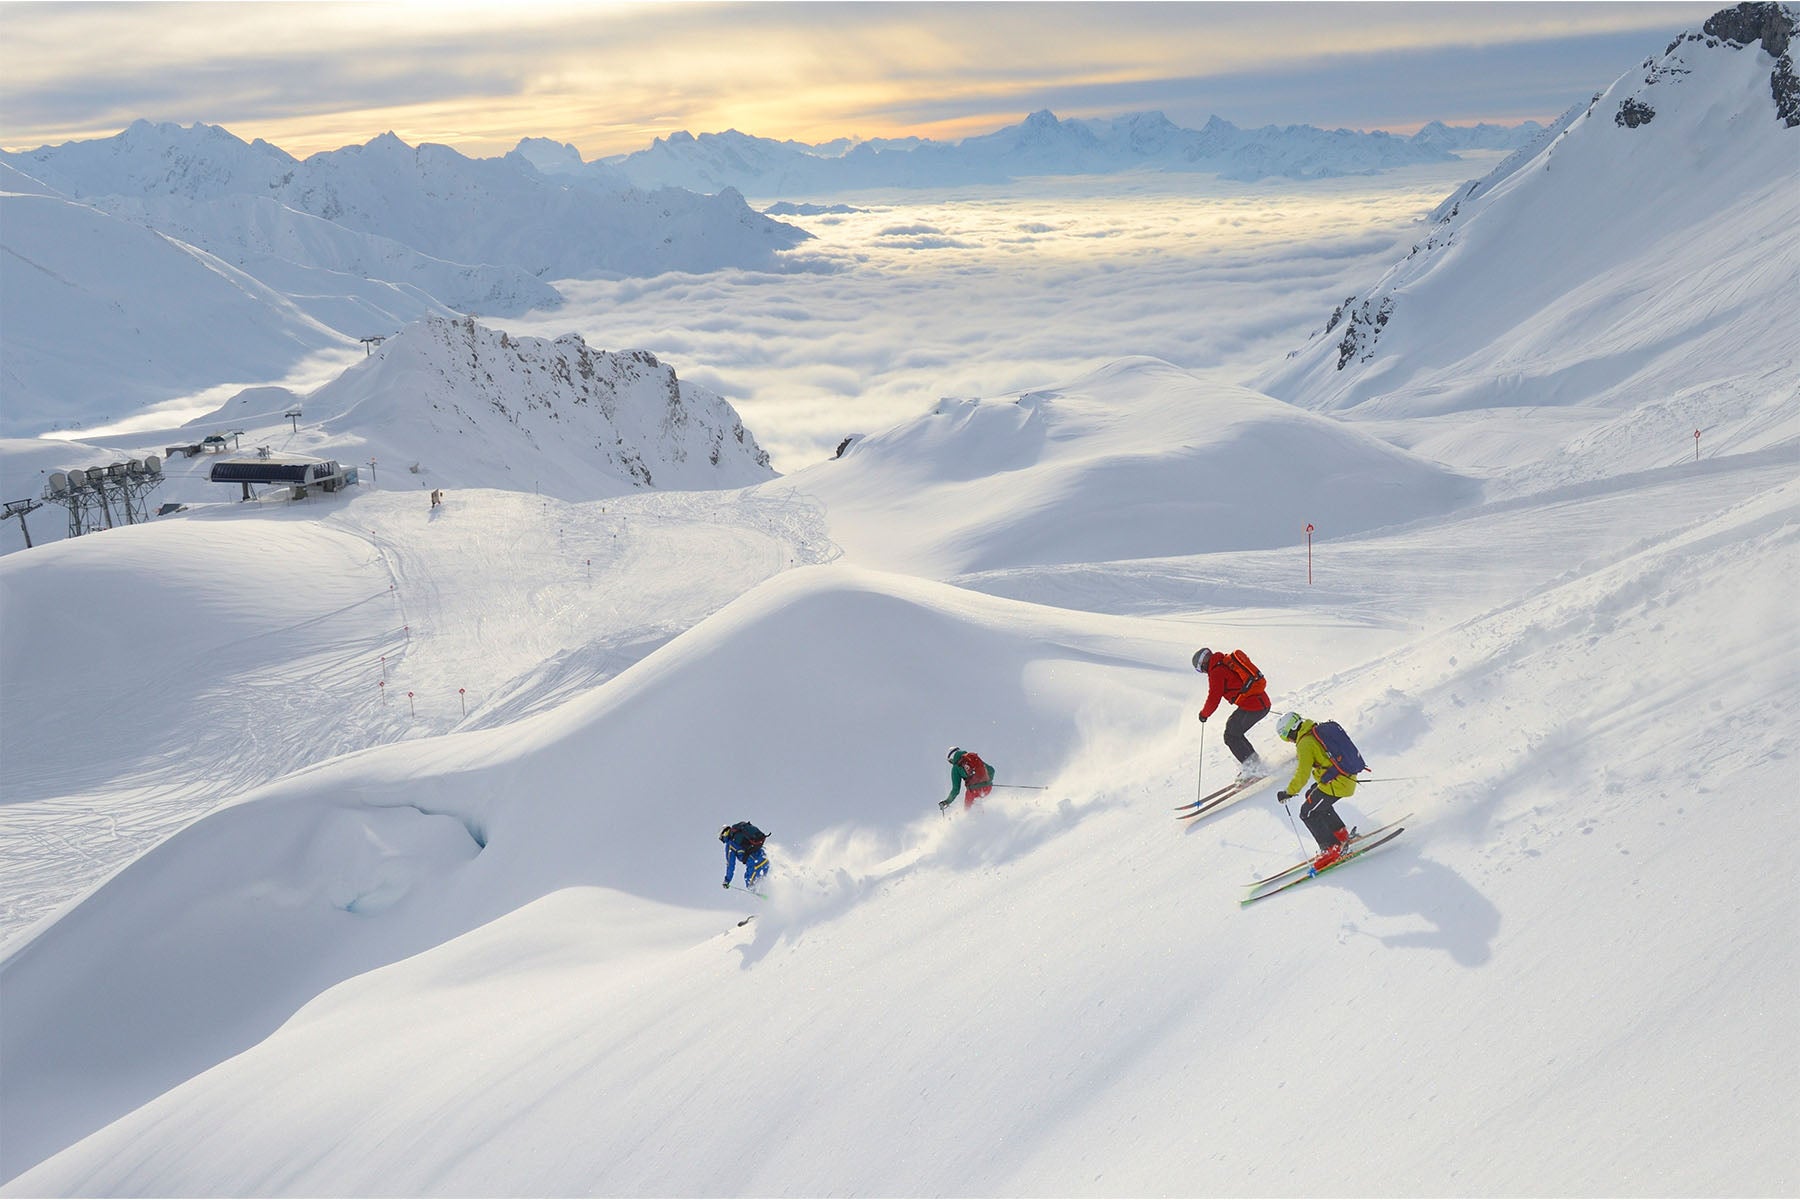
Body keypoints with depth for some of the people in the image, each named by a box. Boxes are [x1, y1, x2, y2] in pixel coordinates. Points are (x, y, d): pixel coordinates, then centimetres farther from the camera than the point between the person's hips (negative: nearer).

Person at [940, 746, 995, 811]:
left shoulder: (956, 767, 7)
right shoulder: (974, 757, 18)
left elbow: (956, 789, 4)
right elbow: (991, 769, 20)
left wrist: (947, 801, 16)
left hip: (974, 789, -5)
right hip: (988, 787, 5)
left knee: (967, 806, 20)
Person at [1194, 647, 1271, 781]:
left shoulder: (1216, 672, -8)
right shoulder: (1228, 661, 17)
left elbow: (1213, 700, -7)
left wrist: (1203, 714, 9)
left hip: (1250, 707, -9)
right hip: (1263, 702, 9)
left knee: (1231, 736, 5)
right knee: (1235, 732, 20)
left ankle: (1253, 769, 1)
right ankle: (1255, 762, 20)